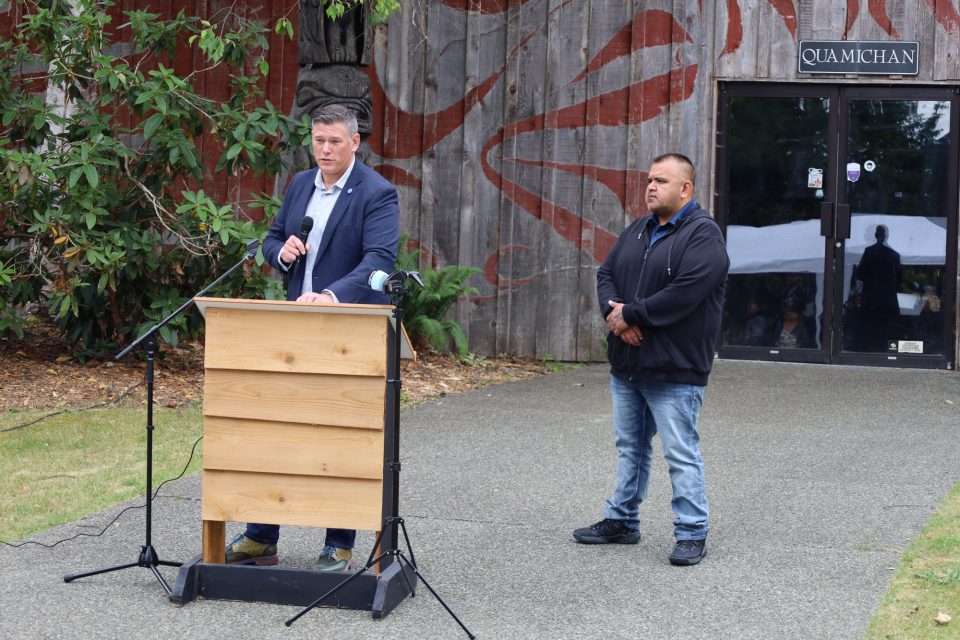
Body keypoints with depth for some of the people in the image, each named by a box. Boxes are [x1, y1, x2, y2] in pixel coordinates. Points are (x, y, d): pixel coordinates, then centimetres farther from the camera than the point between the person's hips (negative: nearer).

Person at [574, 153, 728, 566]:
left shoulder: (703, 234, -12)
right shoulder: (638, 231, 15)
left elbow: (685, 293, -23)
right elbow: (606, 273, 13)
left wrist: (631, 314, -17)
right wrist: (615, 313, -8)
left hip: (674, 371, -8)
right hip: (626, 363, 8)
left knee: (681, 454, -5)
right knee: (630, 448, 17)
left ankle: (692, 534, 1)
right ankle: (621, 521, 27)